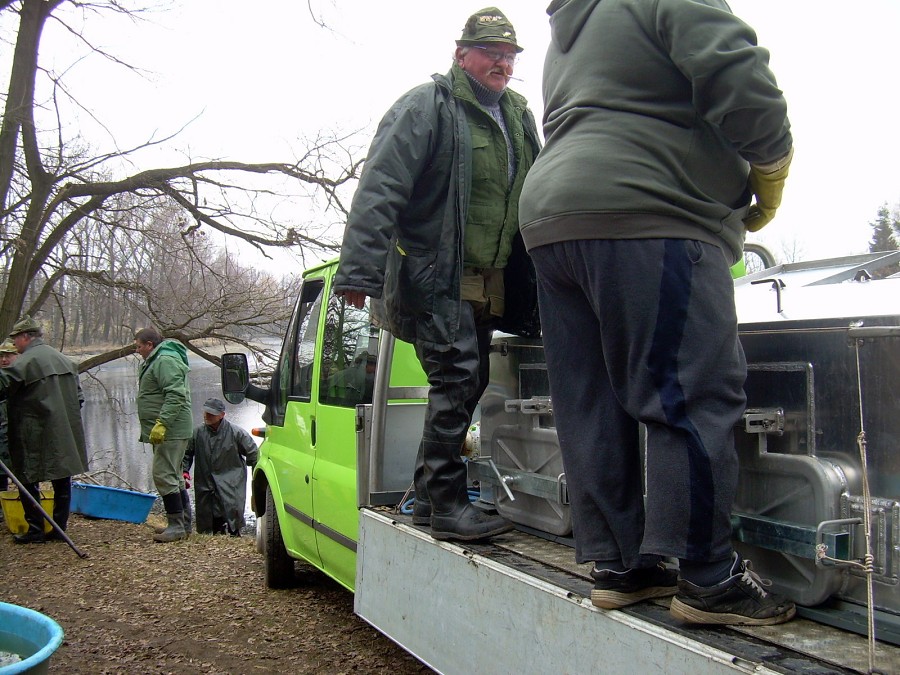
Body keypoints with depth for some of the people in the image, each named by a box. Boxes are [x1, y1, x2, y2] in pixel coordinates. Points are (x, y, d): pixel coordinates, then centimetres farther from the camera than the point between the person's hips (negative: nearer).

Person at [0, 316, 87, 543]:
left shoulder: (24, 362, -13)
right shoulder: (64, 360, 12)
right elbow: (79, 396, 14)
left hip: (34, 437, -7)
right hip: (65, 435, 7)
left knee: (28, 482, 4)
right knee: (62, 482, 12)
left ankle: (36, 530, 7)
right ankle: (60, 527, 17)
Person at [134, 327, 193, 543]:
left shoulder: (165, 361, -15)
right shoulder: (156, 361, 21)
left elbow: (175, 395, -25)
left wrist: (162, 423, -29)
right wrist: (157, 426, 23)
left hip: (170, 432, -11)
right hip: (167, 431, 11)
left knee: (164, 476, -11)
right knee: (174, 477, 14)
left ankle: (176, 526, -7)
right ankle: (184, 523, 21)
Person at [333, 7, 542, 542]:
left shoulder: (519, 118, 17)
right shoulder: (427, 107, -7)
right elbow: (380, 189, -16)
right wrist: (360, 271, -24)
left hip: (488, 284, 8)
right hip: (434, 276, -8)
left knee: (468, 383, 10)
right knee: (457, 379, -13)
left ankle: (430, 494, 23)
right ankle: (446, 503, -4)